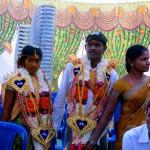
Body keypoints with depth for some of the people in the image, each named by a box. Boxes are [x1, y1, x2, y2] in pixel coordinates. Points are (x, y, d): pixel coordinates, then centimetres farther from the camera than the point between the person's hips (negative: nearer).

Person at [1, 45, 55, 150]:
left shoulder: (43, 78, 9)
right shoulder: (15, 81, -7)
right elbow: (6, 108, -4)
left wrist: (50, 127, 16)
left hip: (41, 129, 5)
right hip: (22, 128, -5)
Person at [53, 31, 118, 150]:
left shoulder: (111, 72, -3)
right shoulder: (72, 67, -5)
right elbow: (60, 100, 0)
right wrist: (54, 126, 2)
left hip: (99, 127, 1)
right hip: (75, 126, -1)